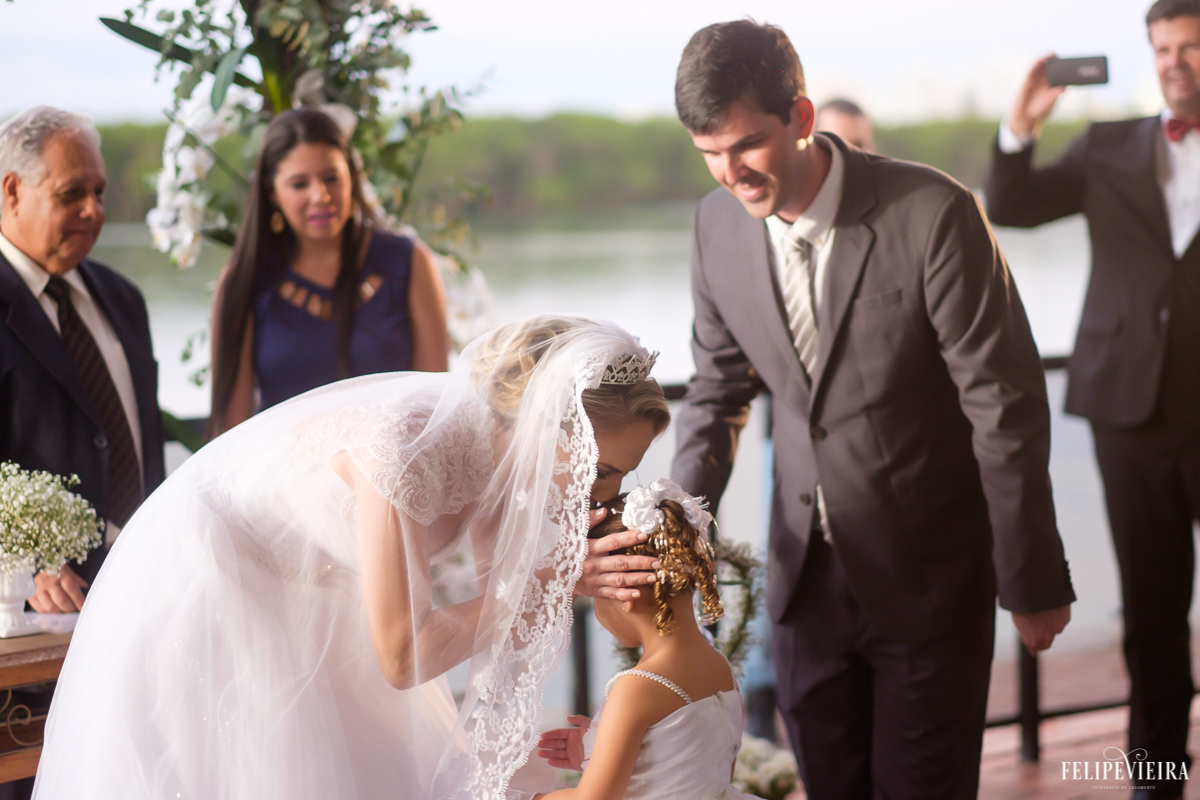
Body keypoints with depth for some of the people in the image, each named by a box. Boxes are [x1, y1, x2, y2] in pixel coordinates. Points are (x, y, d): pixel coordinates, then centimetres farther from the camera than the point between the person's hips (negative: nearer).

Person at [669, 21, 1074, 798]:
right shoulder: (718, 224, -4)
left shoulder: (934, 213, -20)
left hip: (930, 579, -4)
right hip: (809, 578, 5)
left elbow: (1008, 405, -15)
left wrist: (1033, 581, -11)